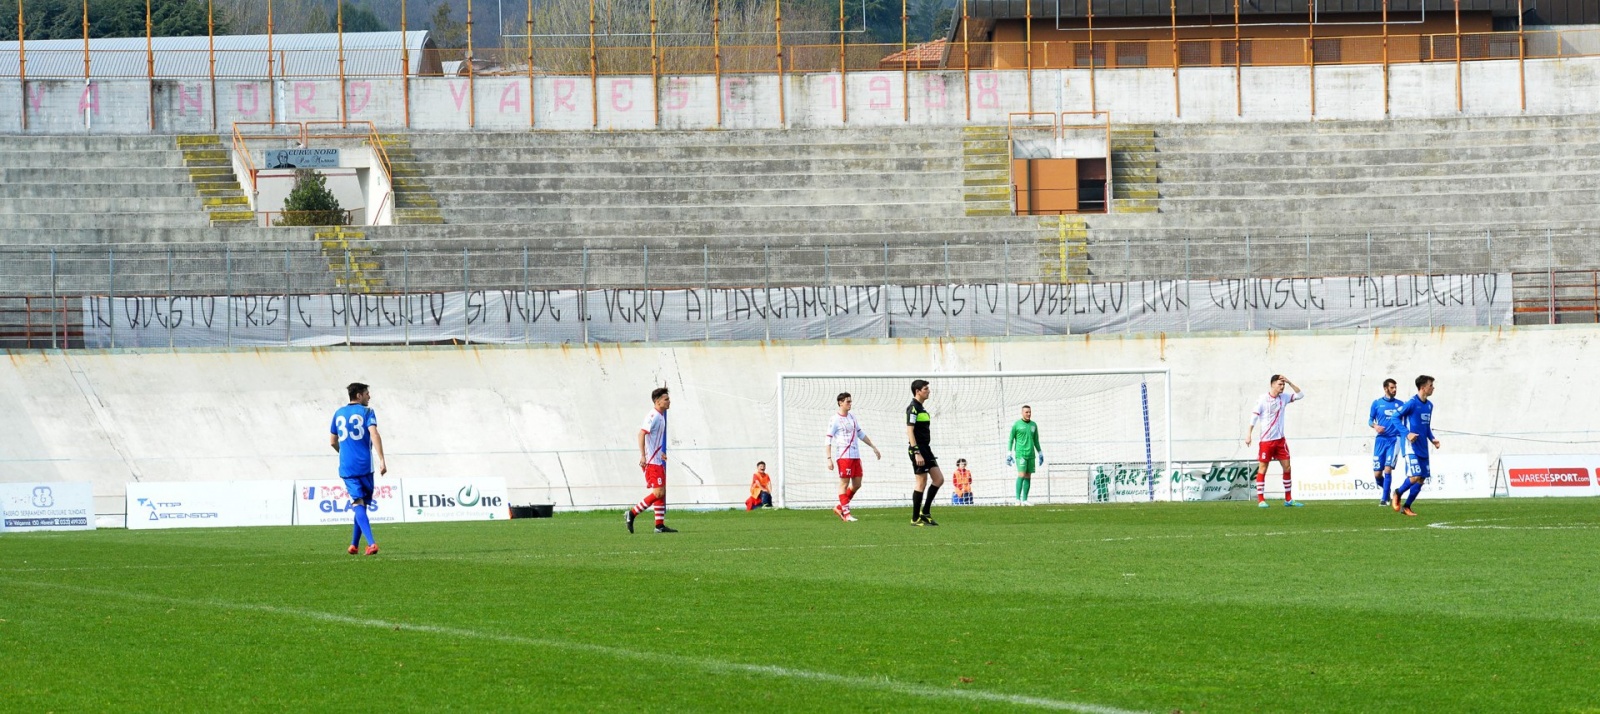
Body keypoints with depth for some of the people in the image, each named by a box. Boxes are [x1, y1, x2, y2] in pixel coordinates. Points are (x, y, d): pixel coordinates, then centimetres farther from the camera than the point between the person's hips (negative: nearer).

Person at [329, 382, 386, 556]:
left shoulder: (339, 414, 13)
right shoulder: (367, 412, 0)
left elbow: (332, 442, 20)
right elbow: (374, 435, -15)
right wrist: (382, 460, -18)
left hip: (346, 467, 2)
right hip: (364, 465, -2)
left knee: (358, 505, -6)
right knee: (362, 504, 14)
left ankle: (371, 542, -24)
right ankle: (354, 545, 18)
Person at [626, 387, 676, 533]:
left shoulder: (660, 417, 15)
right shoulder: (653, 416, -15)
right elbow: (641, 434, -23)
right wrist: (643, 456, -29)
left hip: (657, 460, 10)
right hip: (651, 461, -10)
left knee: (661, 492, 9)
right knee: (658, 492, -12)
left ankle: (660, 525, 10)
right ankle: (632, 514, -6)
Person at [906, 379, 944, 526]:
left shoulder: (920, 408, 17)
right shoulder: (913, 408, -13)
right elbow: (910, 431, -18)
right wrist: (916, 452, -23)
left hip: (925, 449, 10)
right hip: (918, 449, -10)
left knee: (939, 479, 7)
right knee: (921, 483, -6)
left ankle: (925, 512, 14)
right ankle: (915, 519, 1)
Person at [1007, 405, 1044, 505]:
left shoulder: (1033, 425, 12)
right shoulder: (1016, 425, -2)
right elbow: (1010, 440, 1)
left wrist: (1040, 453, 20)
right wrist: (1009, 454, -5)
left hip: (1031, 455, 5)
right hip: (1020, 454, -5)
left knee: (1028, 477, 4)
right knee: (1021, 474, -16)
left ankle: (1024, 499, 8)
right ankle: (1018, 499, -17)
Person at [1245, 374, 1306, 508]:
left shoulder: (1283, 398, 6)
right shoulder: (1263, 399, -9)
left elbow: (1300, 395, 9)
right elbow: (1254, 417, -8)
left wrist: (1289, 383, -2)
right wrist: (1249, 434, -13)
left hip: (1280, 439, 5)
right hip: (1266, 440, -5)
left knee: (1287, 467, 4)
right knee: (1263, 468, -2)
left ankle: (1288, 499, 11)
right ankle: (1260, 499, 3)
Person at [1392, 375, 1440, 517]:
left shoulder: (1429, 405, 12)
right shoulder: (1412, 403, -12)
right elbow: (1395, 417, -11)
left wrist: (1432, 439, 7)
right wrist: (1407, 434, -20)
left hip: (1423, 449, 8)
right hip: (1411, 447, -8)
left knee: (1422, 479, 4)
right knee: (1415, 476, -16)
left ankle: (1406, 507, 14)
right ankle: (1398, 493, 11)